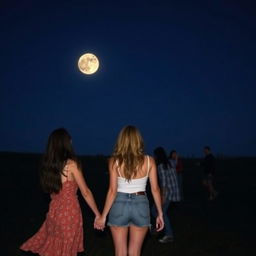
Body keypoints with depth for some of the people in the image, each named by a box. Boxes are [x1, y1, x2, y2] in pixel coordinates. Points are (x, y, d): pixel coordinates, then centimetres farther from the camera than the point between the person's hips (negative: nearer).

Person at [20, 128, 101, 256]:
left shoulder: (47, 164, 1)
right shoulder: (71, 164, -15)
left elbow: (51, 190, 11)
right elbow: (85, 192, -11)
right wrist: (97, 214, -4)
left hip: (53, 210, 5)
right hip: (69, 212, -5)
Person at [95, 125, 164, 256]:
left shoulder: (115, 161, -8)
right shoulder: (149, 161, -4)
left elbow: (112, 191, -10)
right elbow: (155, 189, -2)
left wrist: (103, 216, -3)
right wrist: (160, 214, 7)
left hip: (120, 205, -1)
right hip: (141, 206, 1)